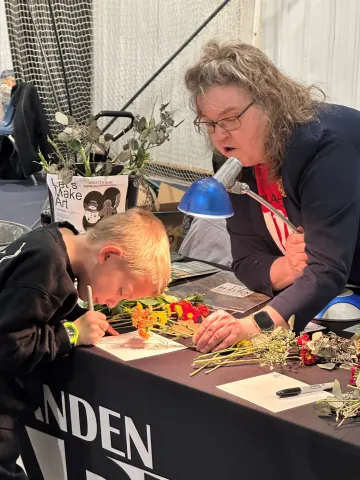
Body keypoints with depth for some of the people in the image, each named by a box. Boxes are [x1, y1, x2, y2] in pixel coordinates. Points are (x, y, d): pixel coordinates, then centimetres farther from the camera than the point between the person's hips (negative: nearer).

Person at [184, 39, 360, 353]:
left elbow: (327, 272, -36)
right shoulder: (237, 160, -6)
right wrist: (288, 269, -28)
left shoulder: (327, 144, -28)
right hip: (332, 305, 7)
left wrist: (255, 325, -49)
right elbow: (247, 262, -6)